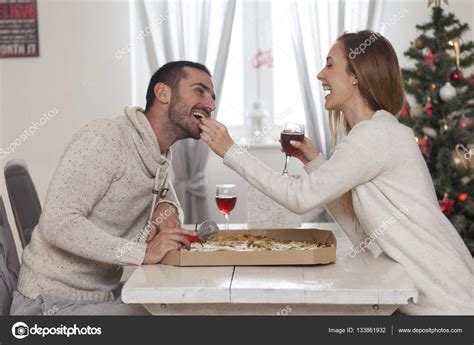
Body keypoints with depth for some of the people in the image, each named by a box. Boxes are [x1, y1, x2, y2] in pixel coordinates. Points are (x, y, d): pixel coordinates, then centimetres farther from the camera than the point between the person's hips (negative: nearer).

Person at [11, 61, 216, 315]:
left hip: (106, 295, 8)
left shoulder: (162, 157, 7)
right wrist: (143, 252, -30)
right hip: (53, 302, -8)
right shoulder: (104, 136, -19)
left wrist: (166, 207, -3)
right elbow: (57, 223, -26)